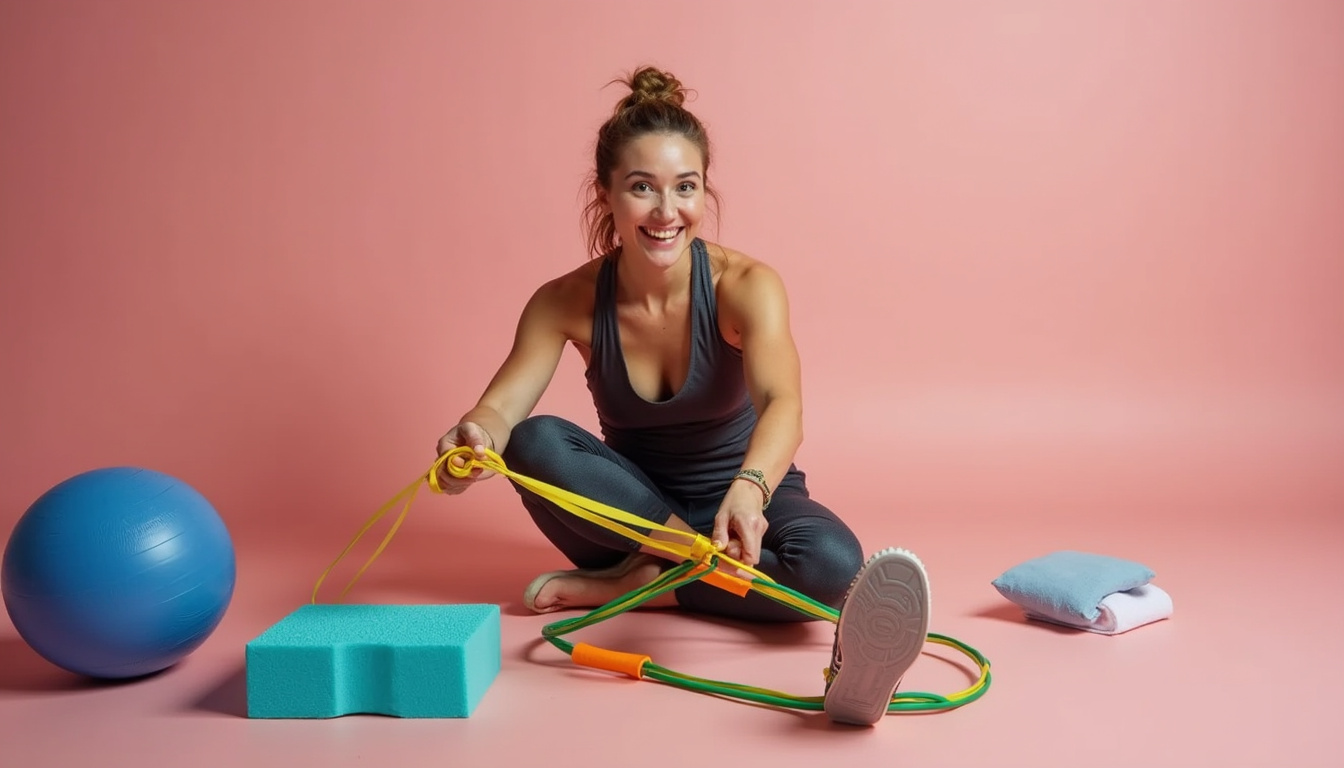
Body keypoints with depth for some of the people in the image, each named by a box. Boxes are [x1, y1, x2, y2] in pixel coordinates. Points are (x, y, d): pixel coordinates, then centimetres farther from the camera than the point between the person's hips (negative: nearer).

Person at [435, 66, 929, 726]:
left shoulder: (744, 286, -21)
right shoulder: (566, 302, -13)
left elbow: (783, 404, -37)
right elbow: (502, 406, -22)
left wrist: (748, 488, -59)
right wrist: (475, 437, -47)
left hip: (739, 497, -1)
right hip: (633, 510, 1)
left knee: (832, 564, -33)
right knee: (533, 443, -27)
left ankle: (631, 583, -18)